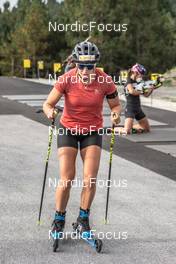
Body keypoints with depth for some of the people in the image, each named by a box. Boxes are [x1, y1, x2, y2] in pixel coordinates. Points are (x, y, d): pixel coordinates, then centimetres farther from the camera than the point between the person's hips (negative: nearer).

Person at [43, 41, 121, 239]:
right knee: (66, 180, -8)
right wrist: (50, 112, -37)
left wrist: (116, 114, -24)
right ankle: (59, 219, 13)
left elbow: (116, 105, -2)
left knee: (90, 180, -9)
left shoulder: (105, 80, -16)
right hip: (68, 130, -1)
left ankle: (83, 217, 13)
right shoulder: (66, 79, -19)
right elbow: (48, 104, -15)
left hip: (92, 132, 1)